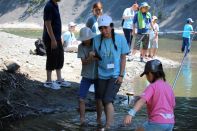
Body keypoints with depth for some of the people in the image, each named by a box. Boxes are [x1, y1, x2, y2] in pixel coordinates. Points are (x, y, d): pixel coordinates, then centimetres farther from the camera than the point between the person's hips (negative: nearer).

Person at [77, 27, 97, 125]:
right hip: (86, 76, 1)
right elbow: (83, 62, -13)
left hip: (98, 76, -1)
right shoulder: (81, 47, -5)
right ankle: (82, 119, 5)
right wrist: (90, 59, -32)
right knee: (81, 99, -6)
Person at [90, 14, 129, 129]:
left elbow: (123, 58, -4)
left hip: (115, 75, -3)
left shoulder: (120, 39, -9)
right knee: (100, 99, 15)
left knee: (108, 100, -14)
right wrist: (93, 55, -16)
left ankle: (108, 126, -6)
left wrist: (121, 75, -9)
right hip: (101, 74, 3)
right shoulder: (97, 39, -4)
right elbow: (97, 55, 9)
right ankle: (99, 119, 41)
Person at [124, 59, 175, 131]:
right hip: (170, 123, 7)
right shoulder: (169, 87, 12)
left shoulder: (152, 87, -8)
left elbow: (142, 101, -25)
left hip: (157, 123, -7)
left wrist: (131, 113, -38)